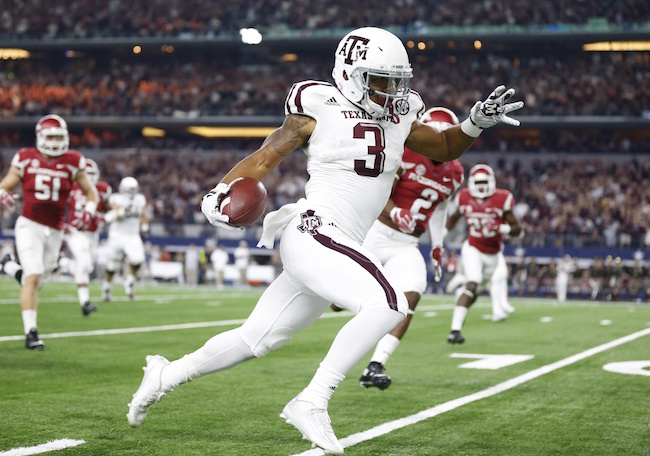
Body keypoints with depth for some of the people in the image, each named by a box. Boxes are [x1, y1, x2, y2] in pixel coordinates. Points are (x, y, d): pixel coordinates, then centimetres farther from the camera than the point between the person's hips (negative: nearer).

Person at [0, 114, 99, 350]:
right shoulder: (26, 159, -3)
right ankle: (31, 333, -8)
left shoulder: (72, 162, -1)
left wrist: (88, 213, -8)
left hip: (55, 231, 3)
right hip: (30, 225, -3)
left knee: (35, 274, 14)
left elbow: (91, 192, 10)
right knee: (34, 277, -14)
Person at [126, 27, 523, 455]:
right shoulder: (319, 109, -3)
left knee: (256, 339, 13)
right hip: (313, 234, -7)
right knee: (387, 303, -25)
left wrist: (477, 122, 8)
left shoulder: (397, 117, 14)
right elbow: (265, 157, 2)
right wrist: (219, 191, -11)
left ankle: (166, 375, 32)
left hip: (341, 248, 7)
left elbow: (445, 148, 26)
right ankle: (311, 404, -19)